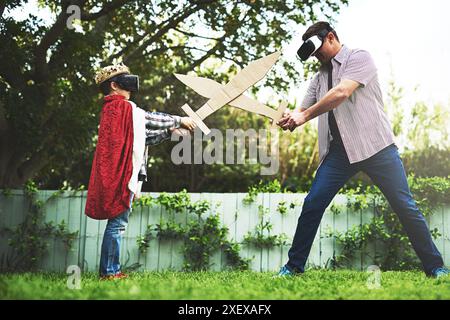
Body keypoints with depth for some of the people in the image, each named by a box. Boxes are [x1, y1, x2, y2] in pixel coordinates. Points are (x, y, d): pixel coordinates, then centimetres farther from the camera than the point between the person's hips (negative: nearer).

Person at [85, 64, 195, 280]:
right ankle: (110, 271, -4)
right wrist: (179, 120, 8)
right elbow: (149, 119, -4)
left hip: (116, 174, 10)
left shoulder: (111, 108, 22)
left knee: (117, 222, 11)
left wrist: (170, 131, 17)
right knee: (117, 222, -8)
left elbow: (144, 137, 21)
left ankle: (109, 270, 15)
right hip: (121, 174, -10)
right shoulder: (121, 105, -8)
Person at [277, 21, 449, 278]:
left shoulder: (359, 57, -1)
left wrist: (305, 116, -15)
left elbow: (342, 93, -18)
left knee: (405, 206, -4)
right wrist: (289, 118, -9)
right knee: (312, 204, -3)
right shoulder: (321, 76, 20)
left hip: (375, 145, -5)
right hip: (340, 151, 5)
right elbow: (303, 111, 15)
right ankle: (294, 266, 7)